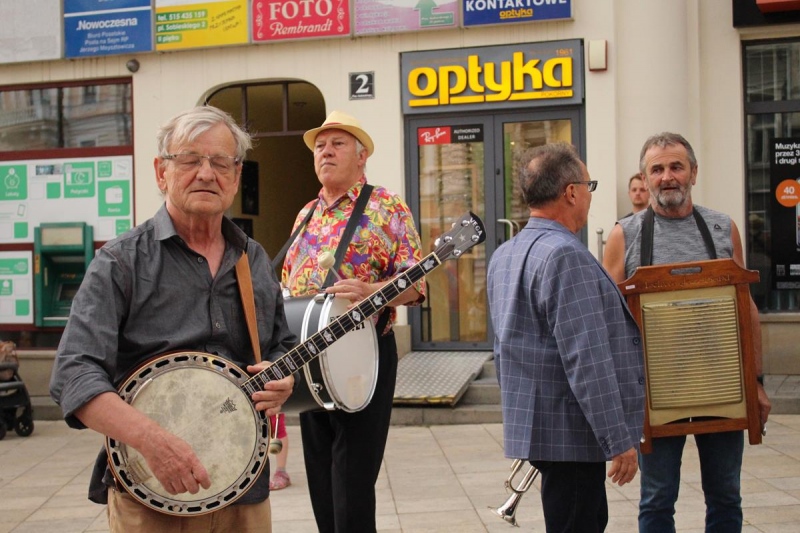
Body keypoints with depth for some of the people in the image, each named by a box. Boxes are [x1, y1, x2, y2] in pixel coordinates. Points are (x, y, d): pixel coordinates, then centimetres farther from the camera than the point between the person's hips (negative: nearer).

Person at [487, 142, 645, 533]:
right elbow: (588, 361, -23)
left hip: (532, 424, 10)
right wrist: (619, 440, -19)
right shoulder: (565, 256, -19)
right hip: (570, 431, -10)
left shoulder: (503, 257, 12)